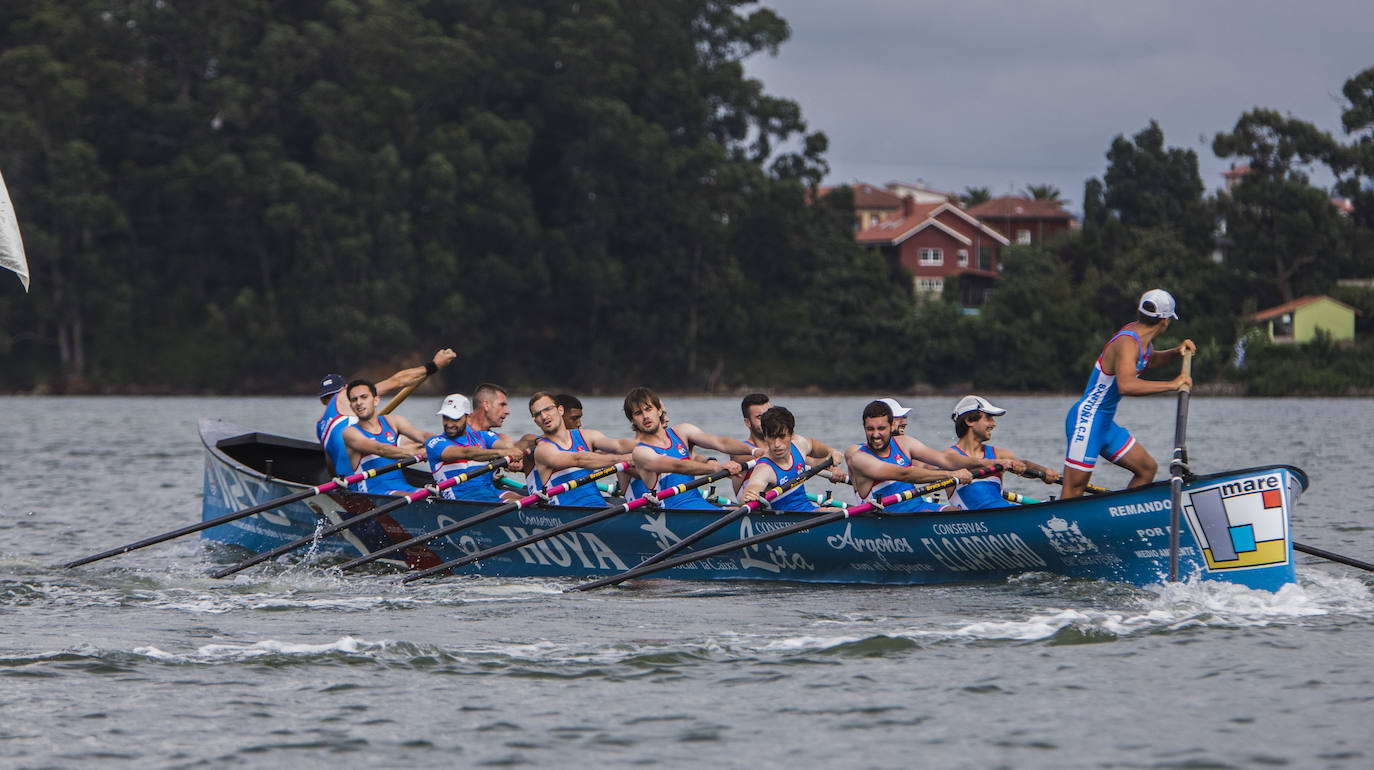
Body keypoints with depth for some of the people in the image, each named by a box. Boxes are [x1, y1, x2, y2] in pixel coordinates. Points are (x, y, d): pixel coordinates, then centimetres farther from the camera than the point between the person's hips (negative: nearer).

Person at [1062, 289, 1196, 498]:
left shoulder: (1142, 337, 7)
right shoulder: (1127, 343, -22)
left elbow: (1149, 361, 32)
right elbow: (1126, 385, -41)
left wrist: (1176, 352, 13)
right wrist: (1171, 385, -36)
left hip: (1106, 425, 10)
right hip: (1087, 421, -10)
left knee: (1148, 469, 13)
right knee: (1074, 492, -11)